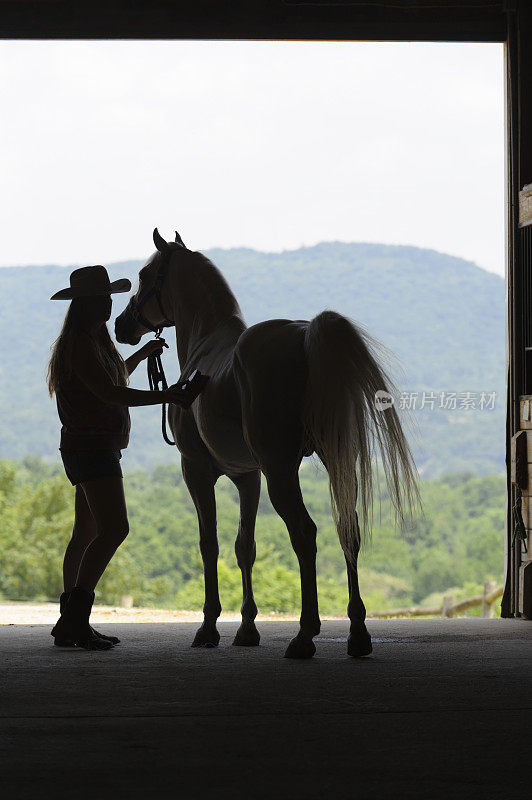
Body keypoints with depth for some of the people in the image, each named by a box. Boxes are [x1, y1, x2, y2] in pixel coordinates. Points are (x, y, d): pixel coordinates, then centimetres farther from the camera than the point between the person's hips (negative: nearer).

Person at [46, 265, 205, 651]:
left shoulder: (94, 339, 18)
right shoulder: (80, 343, -15)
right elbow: (111, 393, -24)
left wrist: (143, 354, 36)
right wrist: (166, 396, -25)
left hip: (100, 447, 11)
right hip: (91, 446, -11)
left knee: (87, 533, 12)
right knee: (114, 529, -19)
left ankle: (70, 622, 16)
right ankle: (75, 618, -22)